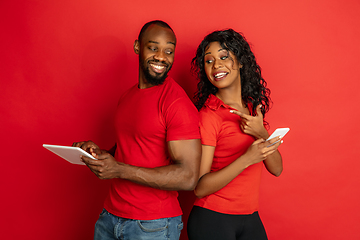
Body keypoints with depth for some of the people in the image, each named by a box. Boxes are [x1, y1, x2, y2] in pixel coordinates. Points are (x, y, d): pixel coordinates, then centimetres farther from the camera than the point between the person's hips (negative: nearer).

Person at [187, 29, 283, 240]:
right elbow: (200, 187, -18)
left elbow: (276, 169, 3)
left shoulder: (253, 108, 5)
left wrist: (262, 134, -14)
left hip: (251, 219, 6)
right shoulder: (207, 115, -15)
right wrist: (247, 158, -28)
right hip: (212, 220, -6)